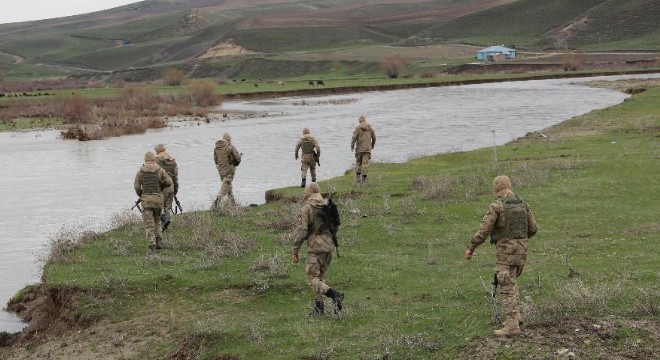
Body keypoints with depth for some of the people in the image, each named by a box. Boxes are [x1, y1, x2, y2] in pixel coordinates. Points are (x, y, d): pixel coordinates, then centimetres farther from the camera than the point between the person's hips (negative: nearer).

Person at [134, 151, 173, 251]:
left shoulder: (141, 171, 2)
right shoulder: (160, 170, 2)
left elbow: (137, 187, 0)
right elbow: (169, 182, -2)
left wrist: (140, 195, 20)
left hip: (146, 199, -1)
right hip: (158, 198, 1)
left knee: (149, 223, 2)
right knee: (157, 220, 18)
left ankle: (152, 245, -6)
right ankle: (159, 242, 11)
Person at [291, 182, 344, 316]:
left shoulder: (306, 208, -9)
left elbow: (302, 231, -14)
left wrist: (295, 251, -8)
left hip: (315, 247, -6)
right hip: (329, 247, 7)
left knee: (312, 279, -3)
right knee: (320, 277, 17)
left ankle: (334, 294, -23)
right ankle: (319, 307, 15)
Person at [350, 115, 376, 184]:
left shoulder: (358, 128, -4)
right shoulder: (370, 128, 6)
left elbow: (354, 138, -11)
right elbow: (374, 138, 13)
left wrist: (352, 146, 0)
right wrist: (372, 145, 30)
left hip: (359, 149, -1)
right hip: (367, 149, 1)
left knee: (358, 163, 12)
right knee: (365, 163, -2)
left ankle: (358, 178, 10)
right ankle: (363, 178, -9)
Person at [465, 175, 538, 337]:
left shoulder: (496, 206, -12)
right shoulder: (522, 203, 8)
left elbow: (483, 230, -16)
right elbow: (532, 228, 13)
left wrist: (470, 249, -6)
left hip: (506, 251, -7)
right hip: (521, 249, 7)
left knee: (507, 288, -5)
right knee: (510, 281, 24)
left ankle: (512, 326, -8)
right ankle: (515, 316, 19)